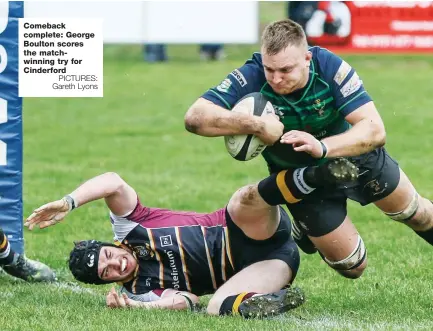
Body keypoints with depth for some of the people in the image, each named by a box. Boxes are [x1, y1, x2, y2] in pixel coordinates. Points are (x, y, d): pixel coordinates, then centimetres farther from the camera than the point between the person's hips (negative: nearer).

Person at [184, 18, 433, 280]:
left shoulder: (330, 67, -33)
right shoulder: (251, 78, -34)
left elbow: (375, 130, -39)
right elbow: (195, 118, -44)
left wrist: (322, 147, -55)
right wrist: (257, 125, -54)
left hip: (355, 155, 1)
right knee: (352, 266, 4)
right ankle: (303, 233, 33)